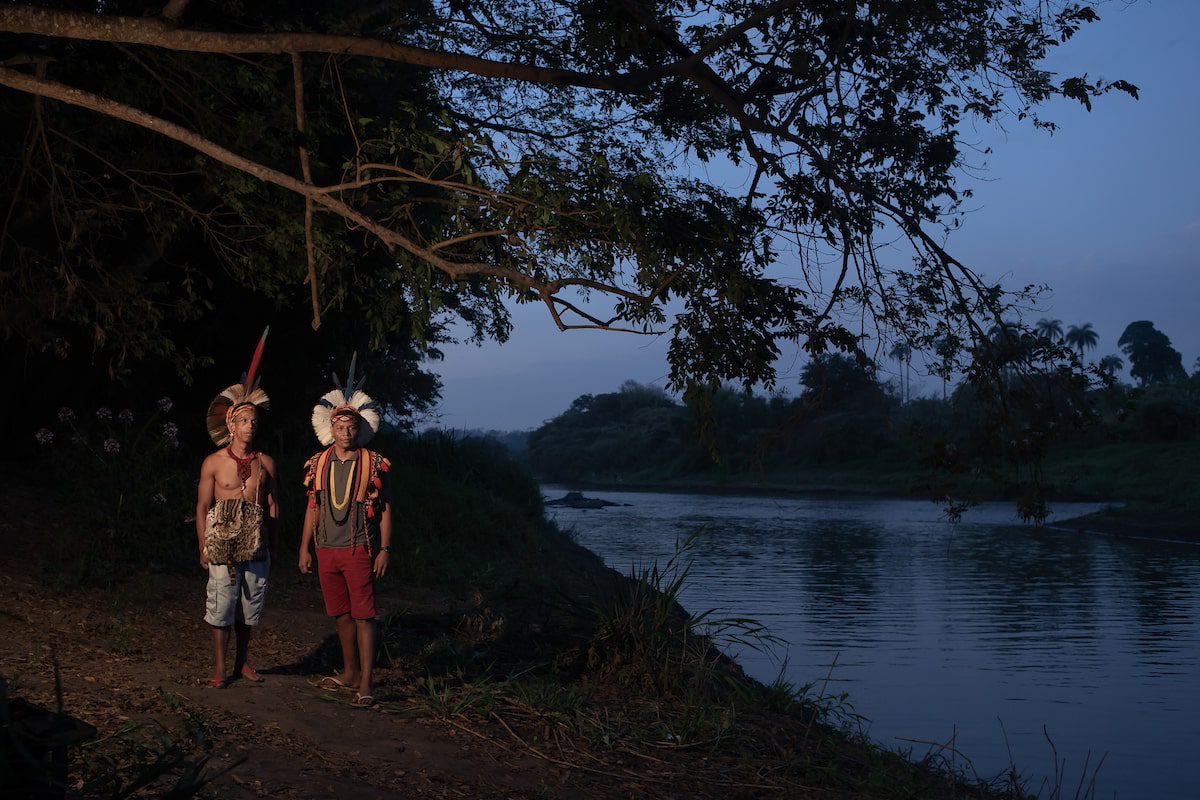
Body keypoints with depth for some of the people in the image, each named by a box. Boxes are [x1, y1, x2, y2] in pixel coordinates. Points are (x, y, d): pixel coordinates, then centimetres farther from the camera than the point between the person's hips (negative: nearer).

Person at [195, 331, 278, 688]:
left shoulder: (265, 463, 7)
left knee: (249, 609, 9)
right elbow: (202, 508, 2)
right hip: (224, 547, -3)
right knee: (221, 608, -2)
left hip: (257, 547, 3)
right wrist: (203, 549, -2)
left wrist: (272, 547, 10)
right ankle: (219, 668, 6)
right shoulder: (214, 463, 0)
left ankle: (242, 663, 21)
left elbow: (273, 507, 12)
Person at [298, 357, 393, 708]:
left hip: (359, 550, -4)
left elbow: (384, 508, -1)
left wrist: (385, 549, -7)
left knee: (363, 615, -7)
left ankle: (366, 683, -8)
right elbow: (313, 508, 14)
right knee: (341, 614, 13)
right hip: (327, 551, 4)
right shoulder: (319, 464, 8)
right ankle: (350, 672, 25)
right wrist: (304, 548, 10)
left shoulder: (372, 464, -3)